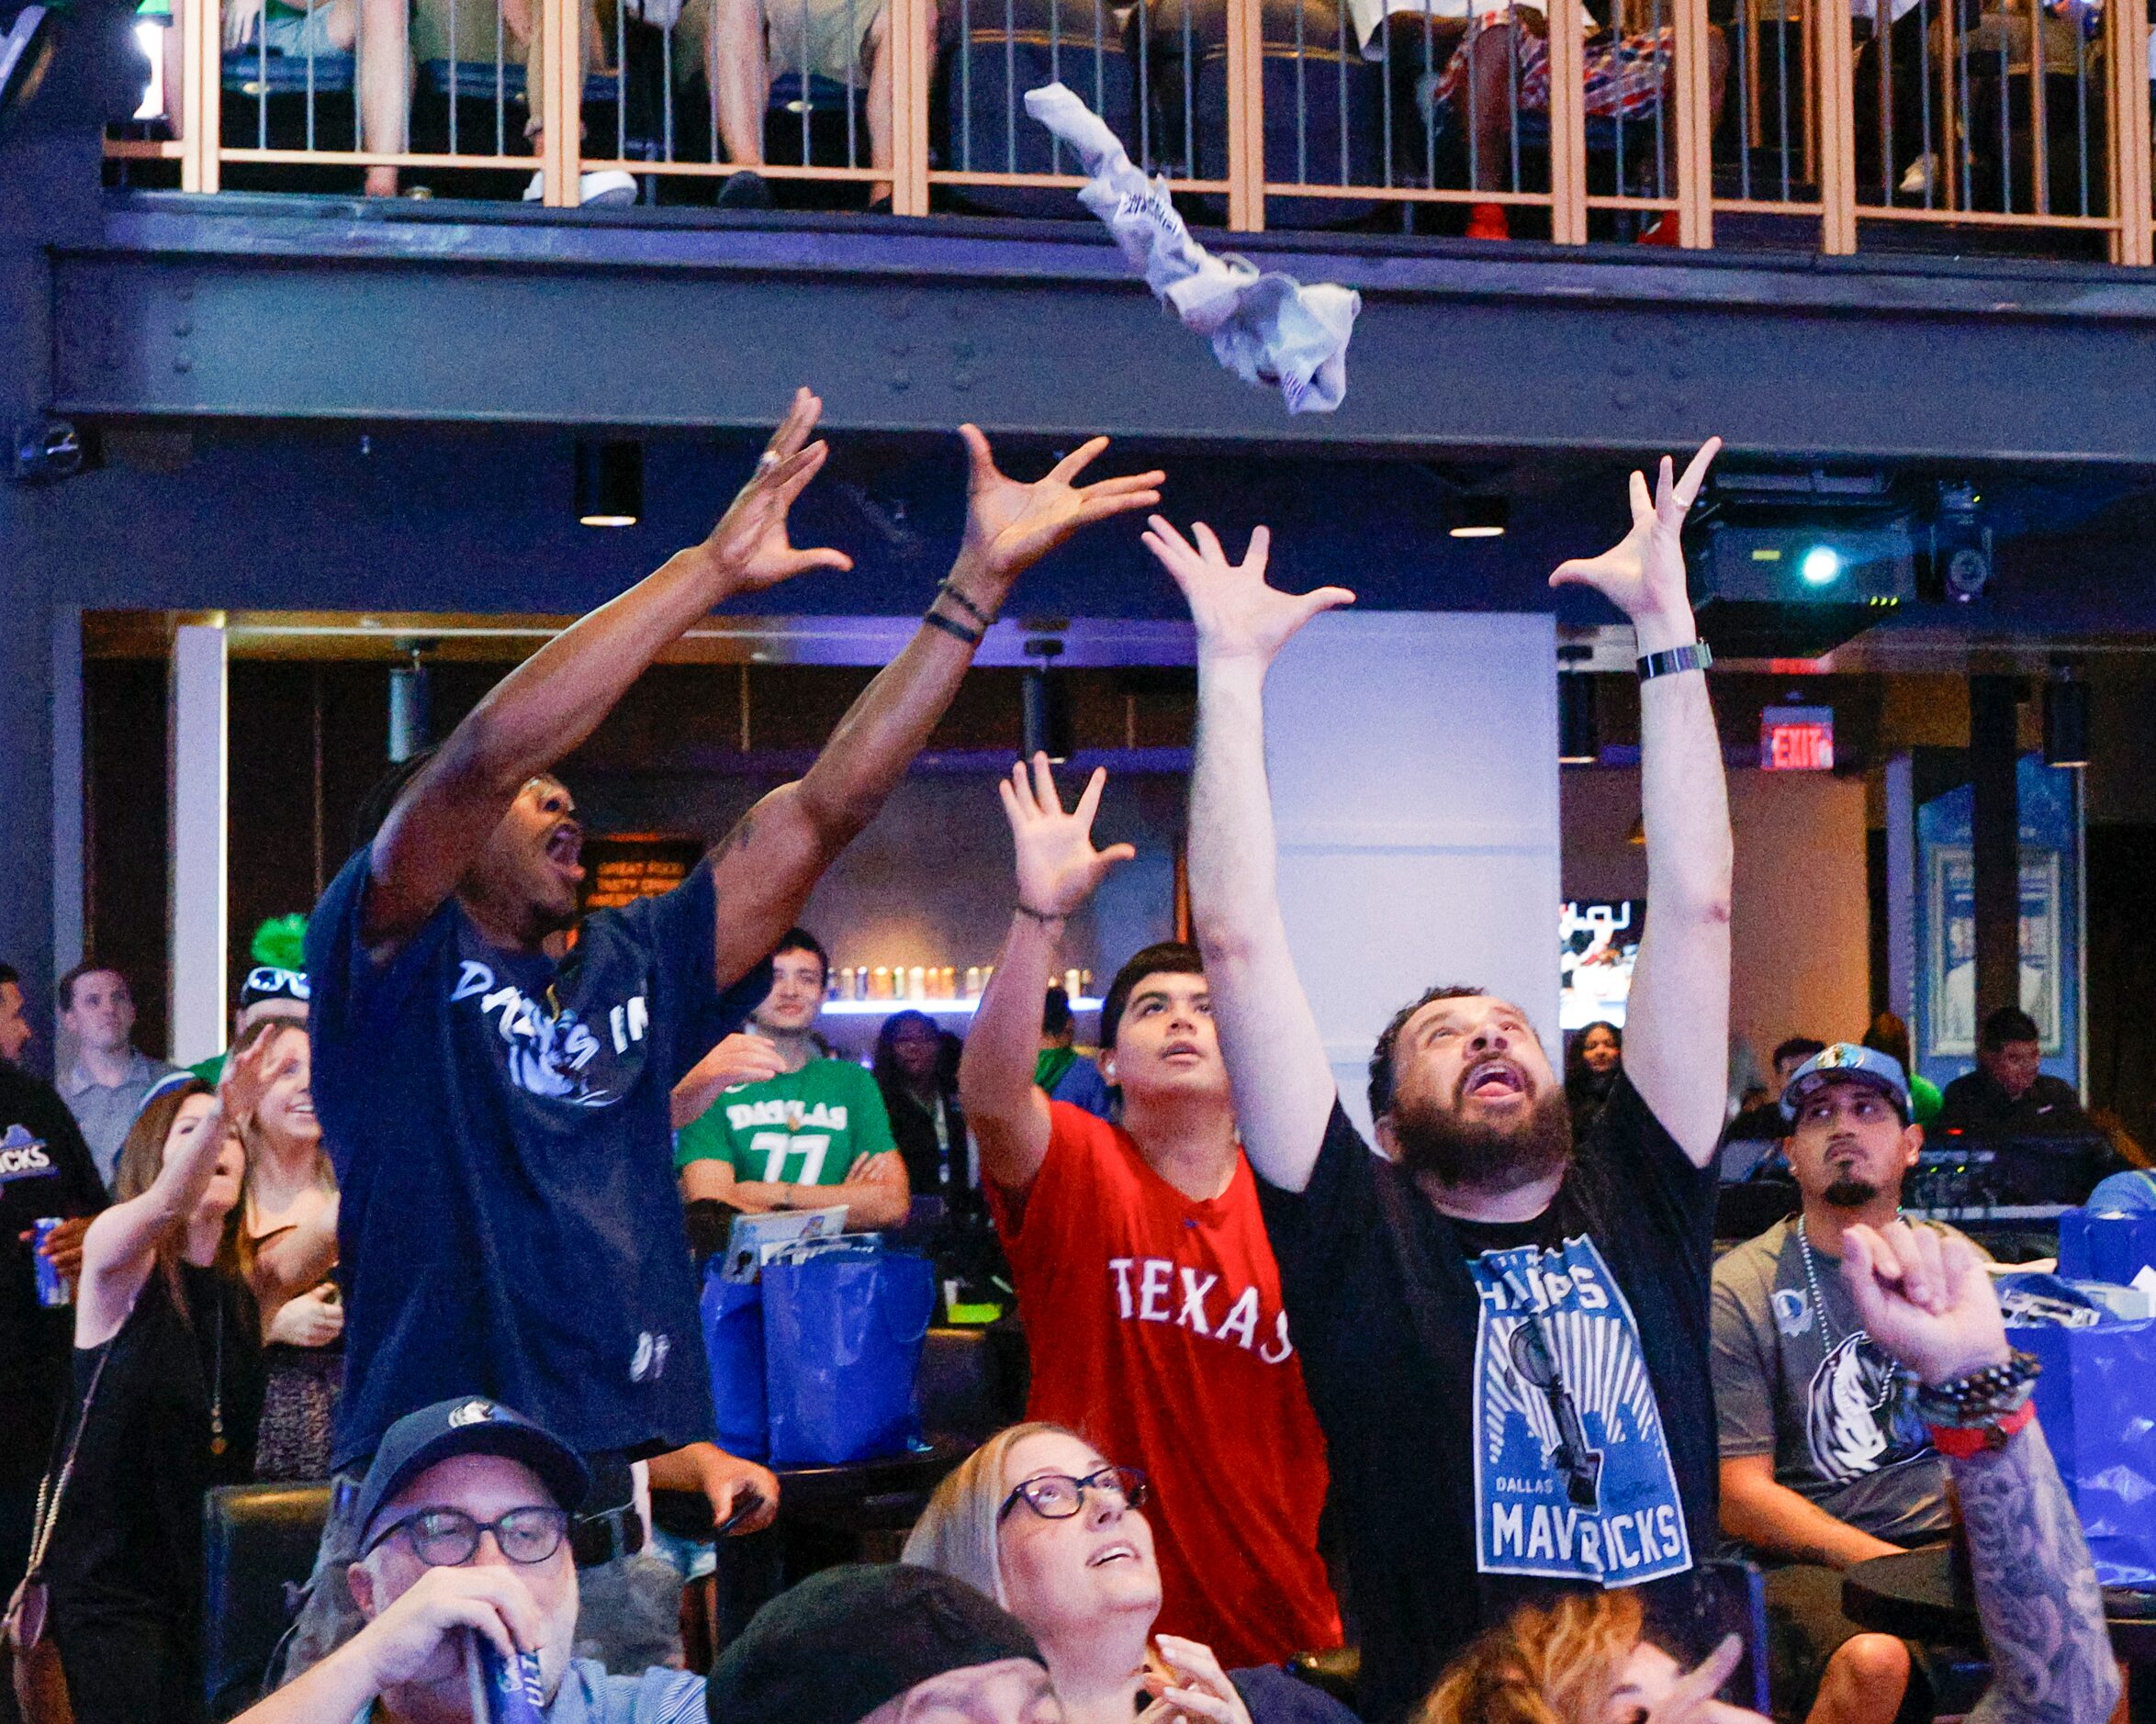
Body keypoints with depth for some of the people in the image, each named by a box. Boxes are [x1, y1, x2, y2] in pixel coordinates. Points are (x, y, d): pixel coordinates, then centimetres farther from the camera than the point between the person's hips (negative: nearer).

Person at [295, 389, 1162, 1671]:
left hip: (619, 1515, 5)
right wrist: (713, 570, -17)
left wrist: (980, 582, 5)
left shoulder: (636, 970, 14)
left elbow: (827, 807, 10)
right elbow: (486, 753, -16)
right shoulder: (394, 962, 0)